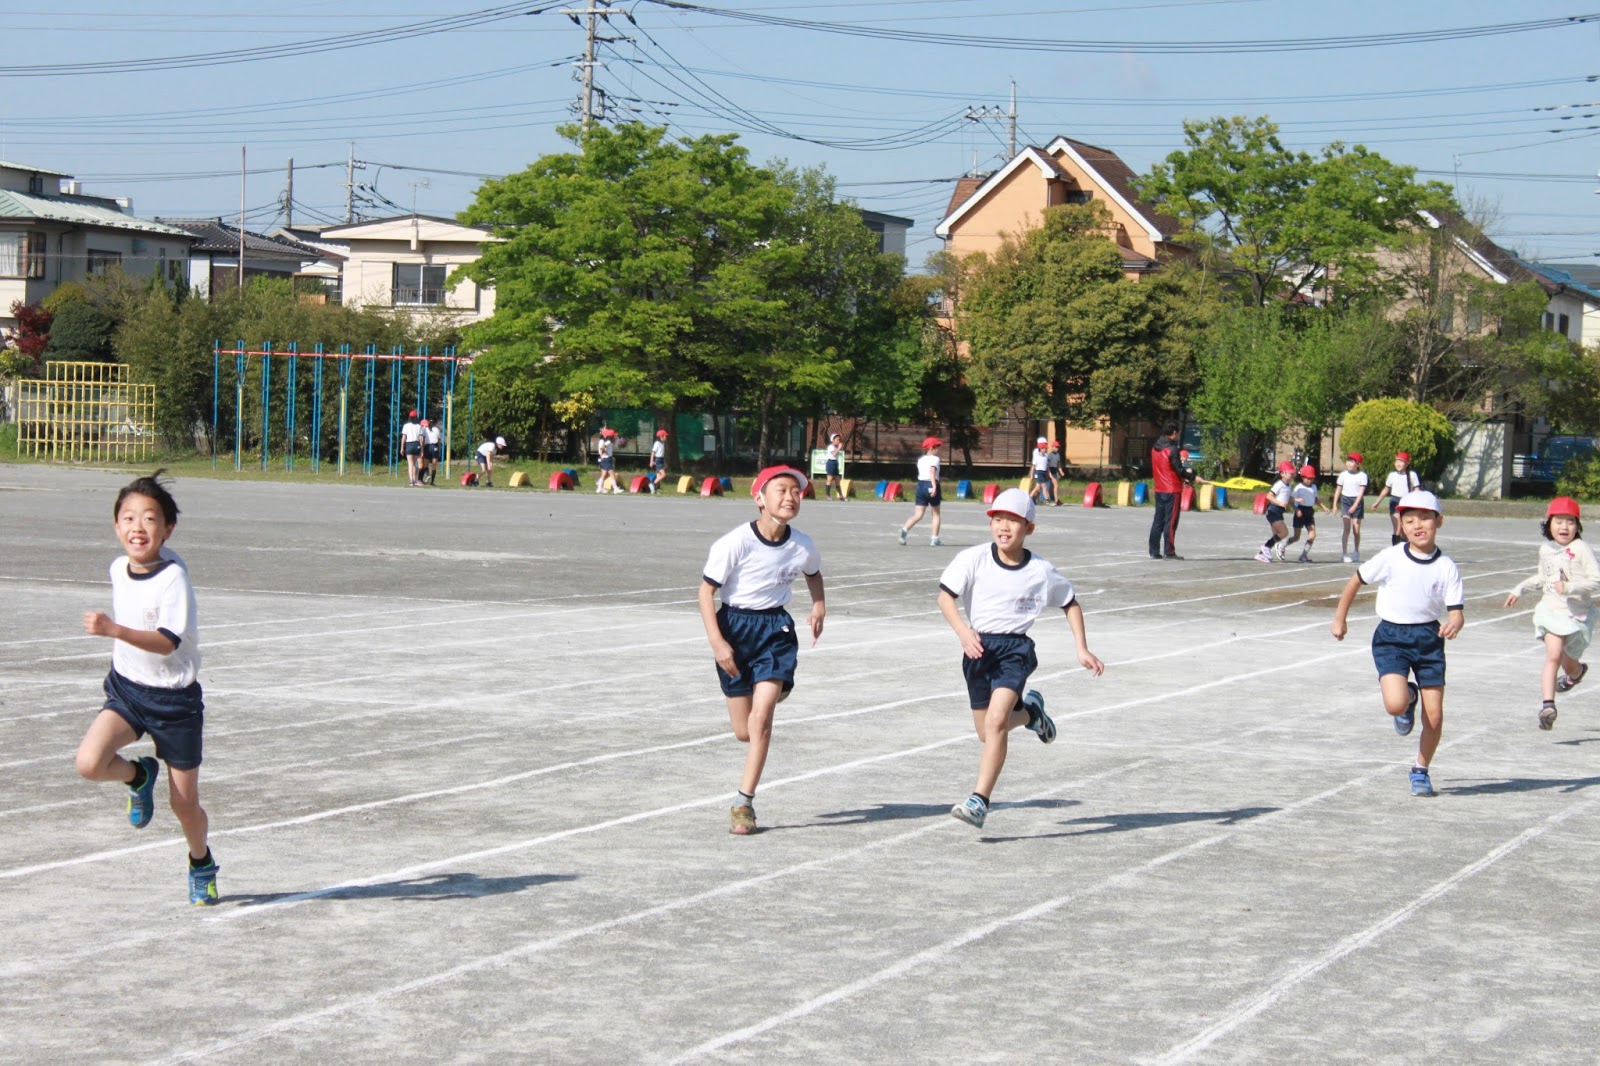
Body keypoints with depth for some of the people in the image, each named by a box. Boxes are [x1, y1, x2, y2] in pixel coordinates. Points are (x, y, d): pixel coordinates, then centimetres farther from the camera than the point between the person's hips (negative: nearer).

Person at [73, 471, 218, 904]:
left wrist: (114, 630, -41)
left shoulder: (173, 578, -21)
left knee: (184, 804, 5)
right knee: (89, 762, -22)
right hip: (127, 688, 5)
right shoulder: (119, 568, -1)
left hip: (174, 698, -5)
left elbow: (168, 642, -31)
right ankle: (138, 776, 12)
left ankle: (201, 865, 35)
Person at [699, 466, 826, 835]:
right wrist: (717, 642, -19)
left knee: (761, 718, -15)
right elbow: (706, 590, -12)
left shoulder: (802, 546, -5)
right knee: (744, 731, 6)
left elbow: (814, 574, 19)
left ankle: (744, 803, -6)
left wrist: (819, 605, 2)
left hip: (776, 628, 1)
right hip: (735, 627, -1)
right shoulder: (735, 543, -17)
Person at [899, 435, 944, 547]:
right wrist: (934, 486, -33)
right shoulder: (934, 459, -8)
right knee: (936, 513, 11)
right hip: (930, 485, -6)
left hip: (920, 484, 6)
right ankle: (934, 539, 9)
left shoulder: (920, 460, 14)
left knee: (918, 514, 3)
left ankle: (905, 529, -23)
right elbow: (932, 472, -23)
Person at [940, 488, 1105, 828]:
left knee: (995, 722, -23)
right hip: (979, 647, 3)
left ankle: (979, 801, -20)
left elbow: (1071, 604, 12)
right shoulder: (973, 559, -5)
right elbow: (945, 596, -7)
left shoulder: (1041, 571, -3)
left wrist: (1082, 650, 6)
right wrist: (962, 630, -24)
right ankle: (1029, 711, 44)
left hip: (1016, 649, -2)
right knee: (986, 733, 12)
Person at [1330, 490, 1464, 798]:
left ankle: (1421, 771, 27)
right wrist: (1339, 619, 11)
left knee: (1434, 717, 1)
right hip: (1391, 637, -1)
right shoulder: (1390, 558, -8)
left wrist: (1453, 625, -30)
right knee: (1395, 703, -22)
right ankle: (1409, 698, 17)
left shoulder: (1446, 567, -6)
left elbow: (1456, 611, -7)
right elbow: (1355, 581, 6)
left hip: (1429, 637, 1)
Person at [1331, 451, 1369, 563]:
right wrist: (1334, 505, 7)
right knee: (1347, 528, -10)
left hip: (1357, 501, -1)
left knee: (1356, 530, 4)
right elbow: (1338, 490, 10)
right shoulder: (1343, 474, 4)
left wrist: (1355, 505, -20)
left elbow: (1361, 491, -11)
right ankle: (1344, 553, -11)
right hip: (1345, 500, 1)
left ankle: (1356, 552, 25)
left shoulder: (1362, 475, -5)